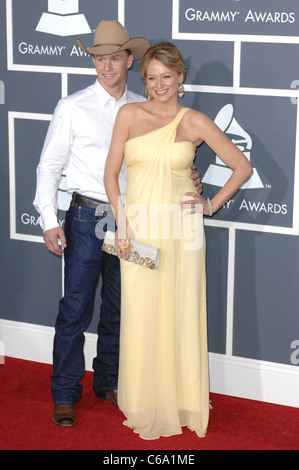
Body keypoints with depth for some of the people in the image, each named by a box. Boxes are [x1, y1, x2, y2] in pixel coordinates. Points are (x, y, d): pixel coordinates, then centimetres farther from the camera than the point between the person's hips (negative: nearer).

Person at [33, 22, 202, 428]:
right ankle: (65, 395, 10)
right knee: (75, 309, -3)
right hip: (87, 218, -3)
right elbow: (49, 166, -2)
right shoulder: (73, 108, -4)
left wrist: (186, 180, -5)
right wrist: (49, 221, -9)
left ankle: (108, 383, 30)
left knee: (119, 307, 14)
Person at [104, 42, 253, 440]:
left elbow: (242, 167, 6)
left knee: (181, 316, 4)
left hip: (181, 230, -1)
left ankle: (183, 402, 19)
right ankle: (144, 404, 19)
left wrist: (211, 205, -1)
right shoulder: (129, 115, 4)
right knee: (140, 317, 5)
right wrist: (121, 221, -6)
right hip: (139, 229, 1)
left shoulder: (195, 122, 2)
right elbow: (111, 173, 5)